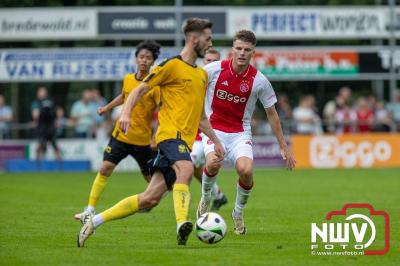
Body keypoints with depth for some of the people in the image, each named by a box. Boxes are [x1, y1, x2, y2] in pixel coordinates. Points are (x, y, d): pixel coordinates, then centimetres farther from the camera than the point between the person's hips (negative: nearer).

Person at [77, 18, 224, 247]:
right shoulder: (172, 65, -1)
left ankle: (94, 222, 7)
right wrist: (126, 113, -19)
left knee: (150, 199, -1)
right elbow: (140, 90, -2)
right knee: (186, 168, -37)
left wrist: (216, 142, 29)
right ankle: (182, 224, -56)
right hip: (171, 134, -7)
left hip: (185, 140, 7)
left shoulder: (202, 74, 23)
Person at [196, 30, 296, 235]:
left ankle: (238, 213, 3)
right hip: (213, 129, -1)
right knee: (213, 163, -31)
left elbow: (271, 113, 5)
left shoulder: (259, 81, -7)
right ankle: (205, 198, 3)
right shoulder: (214, 70, -9)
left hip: (240, 133, 1)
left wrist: (283, 147, 7)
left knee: (245, 170, -26)